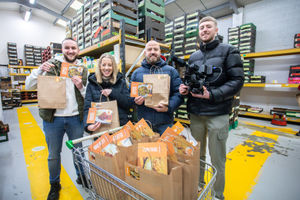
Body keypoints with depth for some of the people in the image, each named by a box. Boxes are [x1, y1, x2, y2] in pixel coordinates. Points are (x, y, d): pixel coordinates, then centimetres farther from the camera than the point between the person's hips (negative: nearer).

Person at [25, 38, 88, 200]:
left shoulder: (83, 70, 4)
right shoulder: (51, 65, 0)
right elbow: (28, 86, 0)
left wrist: (81, 87, -15)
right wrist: (39, 70, -16)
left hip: (75, 118, 1)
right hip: (53, 119, 0)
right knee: (53, 154, 16)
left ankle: (81, 177, 41)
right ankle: (54, 184, 40)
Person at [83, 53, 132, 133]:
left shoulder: (121, 82, 3)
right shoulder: (92, 84, 2)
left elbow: (129, 104, -3)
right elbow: (87, 108, -3)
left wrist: (112, 93, -14)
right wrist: (88, 125, -20)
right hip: (98, 128, 0)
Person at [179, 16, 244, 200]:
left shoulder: (228, 51, 1)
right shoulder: (193, 56, 15)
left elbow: (237, 80, -8)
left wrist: (212, 95, -19)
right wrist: (185, 88, -3)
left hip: (217, 114, -4)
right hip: (195, 114, 5)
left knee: (217, 159, 9)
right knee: (197, 155, 18)